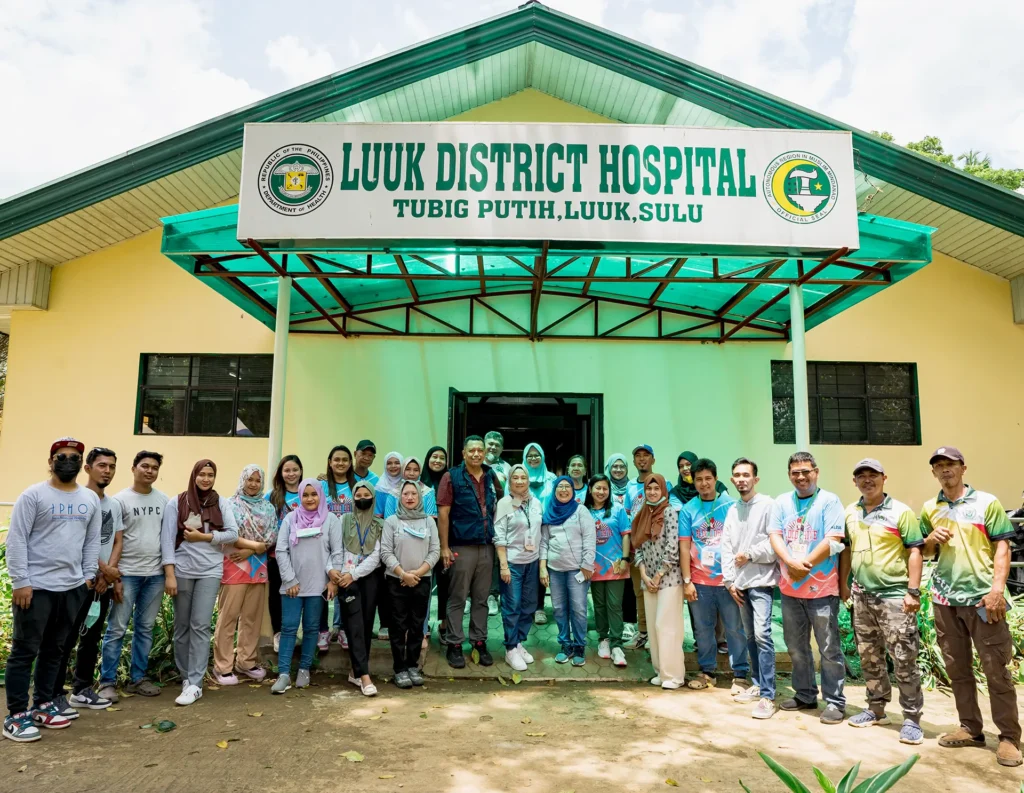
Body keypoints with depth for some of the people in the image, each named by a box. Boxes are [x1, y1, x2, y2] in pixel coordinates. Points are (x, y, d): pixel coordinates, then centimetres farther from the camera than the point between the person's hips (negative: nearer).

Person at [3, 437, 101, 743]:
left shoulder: (91, 499, 8)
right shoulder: (33, 495, -7)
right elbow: (16, 540, -10)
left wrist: (88, 576, 6)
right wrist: (20, 582, -15)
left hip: (73, 587, 5)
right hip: (36, 586, -5)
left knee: (55, 649, 14)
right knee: (25, 651, 3)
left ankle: (42, 706, 26)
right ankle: (16, 714, 13)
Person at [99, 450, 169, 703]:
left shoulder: (164, 500, 7)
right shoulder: (121, 499, -3)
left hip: (156, 574, 4)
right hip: (128, 573, -3)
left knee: (145, 628, 11)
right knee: (117, 629, 1)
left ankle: (137, 679, 20)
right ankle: (107, 682, 12)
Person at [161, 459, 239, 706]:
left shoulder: (221, 503, 3)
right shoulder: (176, 503, -1)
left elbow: (233, 533, -2)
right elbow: (167, 539, -5)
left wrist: (203, 537, -11)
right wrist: (169, 574, -10)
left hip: (210, 572, 0)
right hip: (182, 571, 0)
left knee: (200, 626, -4)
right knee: (182, 626, 10)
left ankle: (195, 684, 0)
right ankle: (185, 676, 27)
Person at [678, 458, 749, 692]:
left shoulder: (730, 505, -1)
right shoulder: (688, 509, 2)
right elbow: (684, 547, 2)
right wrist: (686, 581, -2)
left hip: (728, 578, -1)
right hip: (700, 580, 2)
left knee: (735, 628, 5)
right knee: (703, 629, 11)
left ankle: (741, 674, 17)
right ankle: (706, 671, 25)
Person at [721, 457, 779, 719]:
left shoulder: (768, 505, -6)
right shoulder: (732, 510, 13)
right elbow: (726, 547, 9)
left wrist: (750, 554, -11)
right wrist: (729, 581, 2)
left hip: (761, 580, -6)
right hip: (740, 582, 6)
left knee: (762, 634, -13)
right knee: (750, 636, 13)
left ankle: (767, 696, -8)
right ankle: (757, 684, 25)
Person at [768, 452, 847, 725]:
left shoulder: (829, 501, -5)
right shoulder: (782, 502, 8)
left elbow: (833, 541, -14)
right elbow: (775, 536, 1)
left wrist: (805, 565, -16)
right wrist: (791, 563, -16)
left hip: (822, 588, -5)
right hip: (789, 588, 5)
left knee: (829, 649, 3)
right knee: (796, 647, 15)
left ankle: (834, 702, 16)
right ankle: (805, 695, 30)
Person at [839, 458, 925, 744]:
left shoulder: (900, 511, -7)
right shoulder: (849, 513, 8)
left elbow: (914, 552, -9)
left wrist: (913, 591, -14)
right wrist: (843, 584, 13)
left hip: (894, 596, -5)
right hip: (862, 595, 6)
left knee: (904, 661, -1)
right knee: (869, 658, 15)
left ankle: (912, 719, 11)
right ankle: (876, 709, 29)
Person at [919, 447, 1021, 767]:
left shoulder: (987, 502, -1)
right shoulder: (929, 508, 10)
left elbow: (1002, 547, -5)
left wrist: (997, 589, -14)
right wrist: (930, 539, -5)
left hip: (981, 596, -4)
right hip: (944, 598, 4)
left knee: (996, 669, 0)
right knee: (957, 668, 11)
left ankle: (1009, 737, 11)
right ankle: (970, 728, 23)